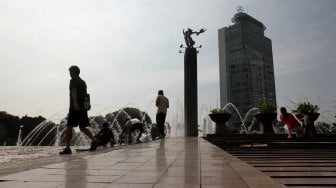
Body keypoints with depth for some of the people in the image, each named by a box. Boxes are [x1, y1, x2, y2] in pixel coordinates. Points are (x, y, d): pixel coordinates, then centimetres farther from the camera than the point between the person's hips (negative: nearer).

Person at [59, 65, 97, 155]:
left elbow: (74, 92, -20)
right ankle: (93, 140, -8)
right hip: (83, 108, 7)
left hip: (74, 108, -7)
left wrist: (75, 103, -35)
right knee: (82, 128, 11)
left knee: (69, 128, -2)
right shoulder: (83, 82, 19)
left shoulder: (73, 81, -2)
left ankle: (67, 148, 0)